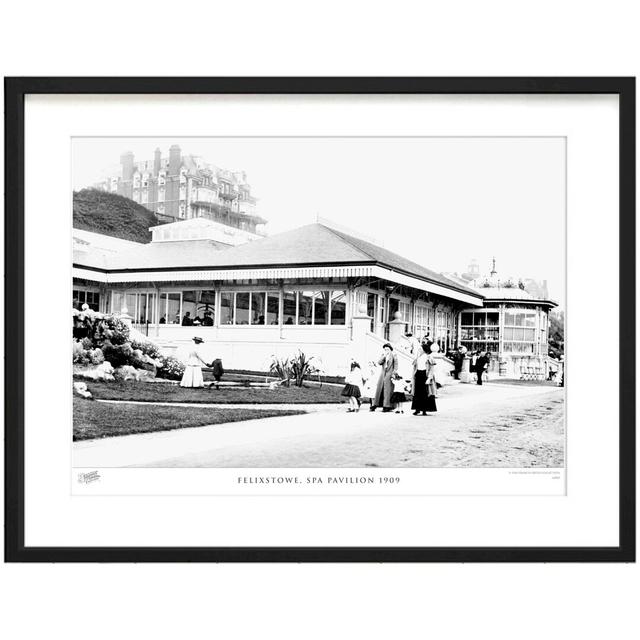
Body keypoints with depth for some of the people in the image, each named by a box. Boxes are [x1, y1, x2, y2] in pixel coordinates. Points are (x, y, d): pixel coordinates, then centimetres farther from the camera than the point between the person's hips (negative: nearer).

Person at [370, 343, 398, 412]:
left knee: (388, 390, -6)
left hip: (389, 374, -4)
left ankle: (387, 406, -4)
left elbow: (396, 365, 1)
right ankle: (374, 405, 3)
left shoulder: (394, 355, 5)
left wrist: (394, 373, -9)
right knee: (378, 389, 1)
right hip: (382, 374, 4)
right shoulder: (383, 355, 16)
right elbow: (379, 362, 3)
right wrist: (384, 356, -6)